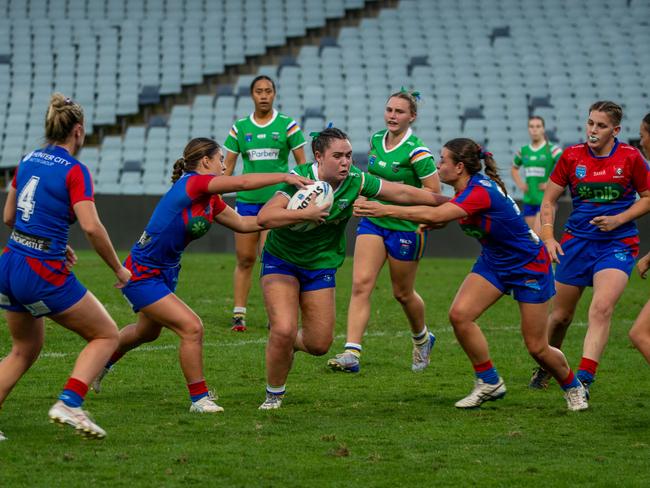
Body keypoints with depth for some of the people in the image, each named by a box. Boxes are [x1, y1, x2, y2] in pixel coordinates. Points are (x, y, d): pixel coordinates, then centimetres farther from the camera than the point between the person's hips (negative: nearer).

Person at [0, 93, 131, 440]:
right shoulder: (74, 171, -11)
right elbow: (91, 227, -20)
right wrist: (118, 269, -7)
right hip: (43, 273, -7)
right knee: (107, 335, 6)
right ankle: (69, 404, -11)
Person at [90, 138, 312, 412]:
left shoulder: (211, 200, 3)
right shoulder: (192, 183, -23)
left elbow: (242, 223, 12)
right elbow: (243, 183, -31)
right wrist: (285, 177, -26)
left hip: (165, 273, 10)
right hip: (142, 275, -10)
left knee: (147, 332, 30)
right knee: (192, 328, -17)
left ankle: (100, 365, 55)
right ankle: (199, 398, -5)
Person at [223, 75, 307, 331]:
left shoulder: (287, 125, 1)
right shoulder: (240, 127, 7)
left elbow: (302, 163, 4)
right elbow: (228, 165, 10)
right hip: (247, 199, 3)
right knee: (244, 259, 3)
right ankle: (239, 314, 8)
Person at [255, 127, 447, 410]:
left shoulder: (355, 182, -13)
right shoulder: (300, 179, -24)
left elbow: (403, 193, -2)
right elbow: (264, 218, -35)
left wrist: (444, 202, 2)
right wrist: (306, 214, -40)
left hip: (321, 266, 4)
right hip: (281, 260, -4)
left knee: (319, 344, 2)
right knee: (284, 330, -19)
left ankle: (282, 343, 36)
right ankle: (274, 394, 4)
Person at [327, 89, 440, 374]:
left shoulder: (416, 151, -16)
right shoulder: (376, 140, 4)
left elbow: (434, 191, -15)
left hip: (405, 228, -5)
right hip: (372, 222, 5)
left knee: (402, 293, 11)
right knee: (360, 283, -11)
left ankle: (422, 338, 40)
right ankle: (352, 354, -17)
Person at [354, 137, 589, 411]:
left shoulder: (480, 191, -30)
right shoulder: (467, 189, -3)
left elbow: (435, 216, -41)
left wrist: (386, 211, -40)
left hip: (530, 265, -8)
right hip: (494, 262, 8)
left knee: (537, 347, -2)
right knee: (459, 314, -14)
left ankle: (573, 388, 26)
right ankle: (489, 383, 0)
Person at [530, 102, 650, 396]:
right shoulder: (572, 156, -1)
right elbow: (549, 200, 8)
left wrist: (619, 219, -9)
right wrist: (548, 237, -5)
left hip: (617, 243, -2)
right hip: (577, 240, 2)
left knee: (601, 308, -23)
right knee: (561, 315, 9)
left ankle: (584, 379, -25)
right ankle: (545, 367, 34)